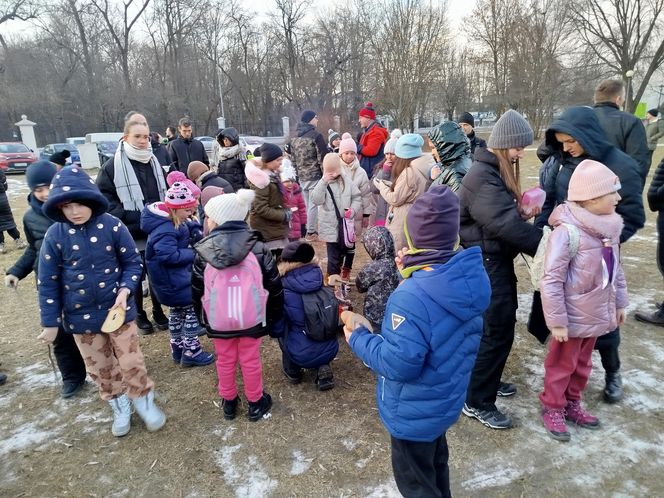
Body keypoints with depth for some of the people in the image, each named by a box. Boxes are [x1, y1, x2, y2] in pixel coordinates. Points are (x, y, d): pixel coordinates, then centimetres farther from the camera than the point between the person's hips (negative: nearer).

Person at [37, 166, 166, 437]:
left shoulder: (112, 226, -13)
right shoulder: (55, 235, -10)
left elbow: (133, 262, -3)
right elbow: (48, 282, -3)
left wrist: (125, 290, -19)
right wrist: (50, 322, 0)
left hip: (117, 308, -2)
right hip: (80, 315, 2)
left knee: (131, 362, 5)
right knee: (100, 368, 16)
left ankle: (144, 400, 30)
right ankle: (120, 405, 38)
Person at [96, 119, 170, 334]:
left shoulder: (154, 163, 9)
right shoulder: (112, 166, -9)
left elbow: (166, 195, 15)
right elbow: (106, 201, -13)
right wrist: (136, 218, -22)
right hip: (131, 235, -4)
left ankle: (158, 312, 31)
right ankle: (140, 315, 29)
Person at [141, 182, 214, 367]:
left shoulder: (177, 222, 4)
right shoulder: (164, 230, -26)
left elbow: (193, 235, 11)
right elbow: (170, 255, -33)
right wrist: (195, 253, -23)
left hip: (176, 277, 10)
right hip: (173, 280, -10)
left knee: (178, 310, 19)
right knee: (193, 309, -2)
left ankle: (178, 348, 34)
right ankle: (191, 351, 8)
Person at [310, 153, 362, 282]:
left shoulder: (346, 180, 0)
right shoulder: (323, 183, -8)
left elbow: (357, 197, 6)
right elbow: (316, 200, -21)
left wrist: (353, 210, -12)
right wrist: (323, 181, -26)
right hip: (331, 226, -4)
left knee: (349, 250, 20)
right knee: (334, 256, -1)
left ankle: (345, 270, 45)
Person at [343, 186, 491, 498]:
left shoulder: (411, 297, -37)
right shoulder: (473, 275, -11)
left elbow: (399, 364, -31)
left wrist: (358, 338, -17)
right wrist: (412, 274, -2)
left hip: (415, 413, -7)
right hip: (447, 399, 8)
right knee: (435, 463, 33)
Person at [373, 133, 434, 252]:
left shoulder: (410, 171, -20)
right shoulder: (424, 168, 5)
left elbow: (395, 199, -14)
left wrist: (381, 185, 1)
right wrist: (388, 184, 12)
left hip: (404, 222, -8)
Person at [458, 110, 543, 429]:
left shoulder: (496, 171, 12)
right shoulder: (482, 176, -21)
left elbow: (508, 214, 11)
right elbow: (506, 223, -28)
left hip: (498, 259, 10)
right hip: (487, 263, -10)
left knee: (502, 324, 19)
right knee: (497, 330, -3)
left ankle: (487, 380, 38)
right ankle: (477, 402, 11)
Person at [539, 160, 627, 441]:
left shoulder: (608, 227, -1)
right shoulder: (567, 232, -27)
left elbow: (616, 269, 13)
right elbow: (551, 281, -25)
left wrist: (619, 302, 17)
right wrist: (557, 321, -21)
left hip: (596, 313, 7)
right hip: (573, 317, -7)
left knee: (582, 364, 23)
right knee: (562, 365, 12)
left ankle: (572, 403, 42)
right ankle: (552, 408, 32)